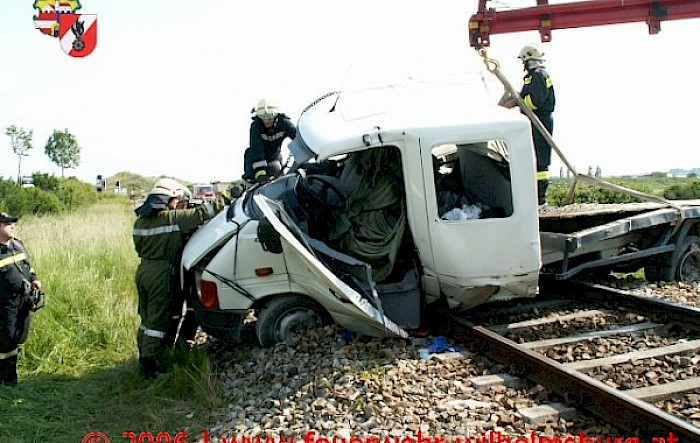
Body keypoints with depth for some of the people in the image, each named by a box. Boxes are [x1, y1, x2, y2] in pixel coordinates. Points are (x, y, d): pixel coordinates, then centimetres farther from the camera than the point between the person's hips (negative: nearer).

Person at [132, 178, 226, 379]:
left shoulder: (140, 221, 9)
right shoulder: (173, 218, -13)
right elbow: (201, 213, -11)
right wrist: (218, 204, 4)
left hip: (143, 270, 8)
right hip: (161, 273, -8)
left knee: (147, 318, 18)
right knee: (158, 320, -2)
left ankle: (144, 359, 28)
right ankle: (150, 366, 1)